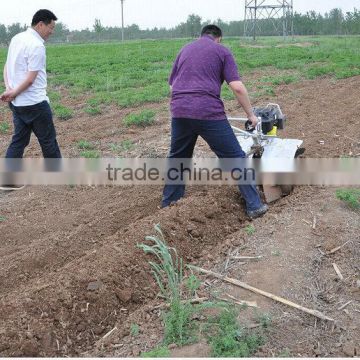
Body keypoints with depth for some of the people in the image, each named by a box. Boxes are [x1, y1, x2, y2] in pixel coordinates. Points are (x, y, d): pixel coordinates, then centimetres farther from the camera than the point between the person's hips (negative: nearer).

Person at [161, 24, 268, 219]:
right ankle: (254, 206, 7)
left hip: (179, 112, 5)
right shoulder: (222, 51, 10)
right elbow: (238, 88, -1)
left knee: (178, 158, 23)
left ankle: (168, 204, 31)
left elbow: (172, 85, 25)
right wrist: (251, 115, 9)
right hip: (209, 113, -4)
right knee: (235, 158, 5)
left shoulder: (184, 50, 23)